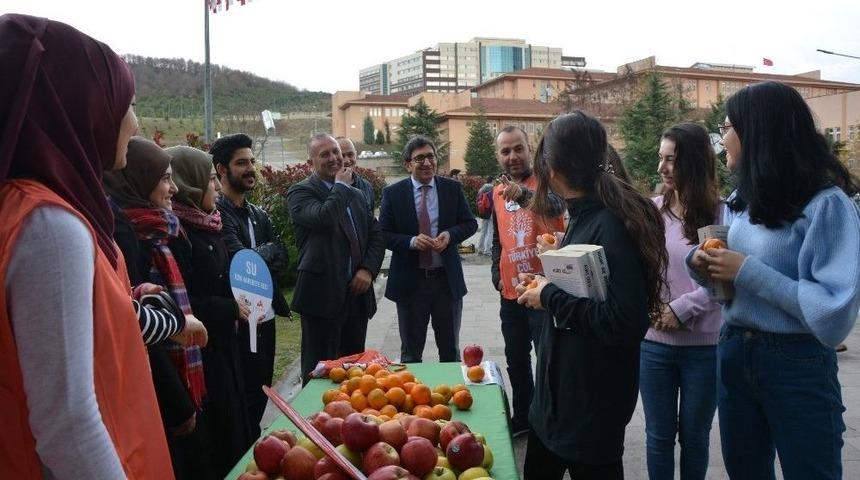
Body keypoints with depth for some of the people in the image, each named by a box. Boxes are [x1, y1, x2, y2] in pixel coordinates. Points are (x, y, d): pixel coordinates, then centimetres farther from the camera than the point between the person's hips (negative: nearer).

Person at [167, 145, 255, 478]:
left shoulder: (206, 226, 8)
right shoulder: (175, 231, -19)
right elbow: (182, 303, -23)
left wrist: (239, 306, 3)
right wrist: (230, 310, -14)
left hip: (222, 343, 9)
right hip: (199, 350, -9)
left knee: (234, 421, 18)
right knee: (217, 434, 4)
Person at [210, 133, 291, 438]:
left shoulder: (259, 215, 13)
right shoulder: (217, 212, -14)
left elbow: (282, 260, 7)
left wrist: (254, 259, -12)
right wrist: (267, 250, -5)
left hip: (265, 316, 8)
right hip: (239, 321, -8)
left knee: (262, 392, 18)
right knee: (246, 398, 5)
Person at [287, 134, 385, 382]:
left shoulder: (357, 195, 17)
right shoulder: (300, 192, -4)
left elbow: (376, 236, 14)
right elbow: (324, 218, -24)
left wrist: (368, 269, -3)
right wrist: (341, 185, -9)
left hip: (357, 294, 6)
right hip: (323, 296, -6)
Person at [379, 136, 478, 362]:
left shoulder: (453, 188, 2)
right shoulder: (393, 193, -3)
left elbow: (470, 223, 5)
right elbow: (383, 235, -4)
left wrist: (450, 235, -14)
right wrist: (411, 241, -21)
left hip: (447, 279, 2)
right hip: (409, 281, -1)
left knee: (450, 350, 17)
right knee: (411, 353, 13)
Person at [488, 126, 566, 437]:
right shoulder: (496, 193, 8)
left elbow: (556, 204, -34)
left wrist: (524, 194, -52)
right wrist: (496, 274, 11)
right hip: (510, 293, 7)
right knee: (516, 360, 18)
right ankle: (523, 418, 34)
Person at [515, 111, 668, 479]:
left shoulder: (611, 226, -24)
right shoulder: (585, 216, 3)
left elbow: (627, 323, -31)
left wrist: (551, 297, -22)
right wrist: (544, 287, 1)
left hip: (592, 408, -9)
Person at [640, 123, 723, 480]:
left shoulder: (720, 214, -8)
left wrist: (682, 308, -16)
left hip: (705, 345, -2)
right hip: (654, 342, 2)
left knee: (694, 435, 16)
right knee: (658, 435, 14)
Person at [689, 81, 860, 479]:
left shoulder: (826, 203, -16)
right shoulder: (740, 201, 5)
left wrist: (748, 271, -23)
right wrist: (700, 263, -5)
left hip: (798, 366, -7)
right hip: (732, 356, 7)